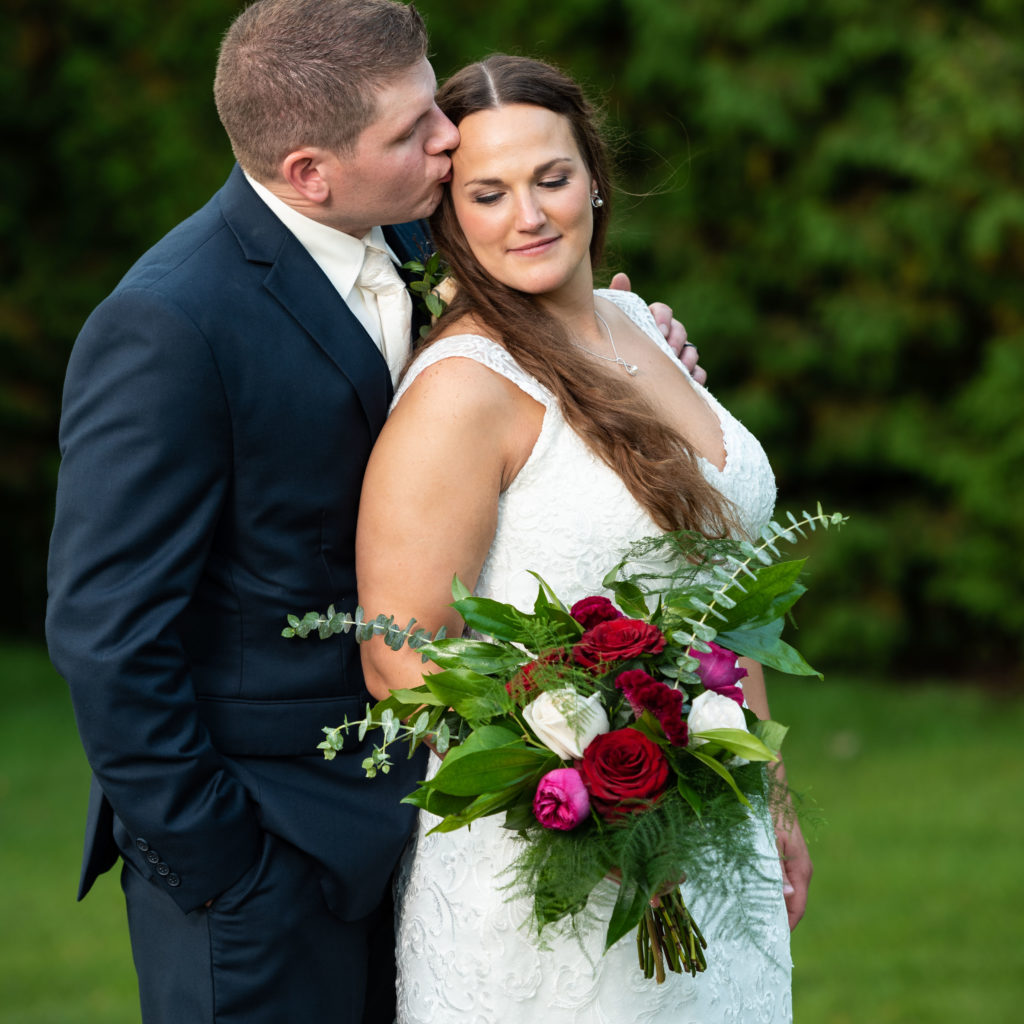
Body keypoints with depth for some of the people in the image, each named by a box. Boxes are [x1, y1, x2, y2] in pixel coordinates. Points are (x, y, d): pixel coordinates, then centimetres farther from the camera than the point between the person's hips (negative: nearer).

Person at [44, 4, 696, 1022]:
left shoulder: (403, 242, 2)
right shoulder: (166, 327, -23)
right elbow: (107, 629, -20)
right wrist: (206, 856, -16)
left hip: (392, 816, 8)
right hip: (258, 851, -8)